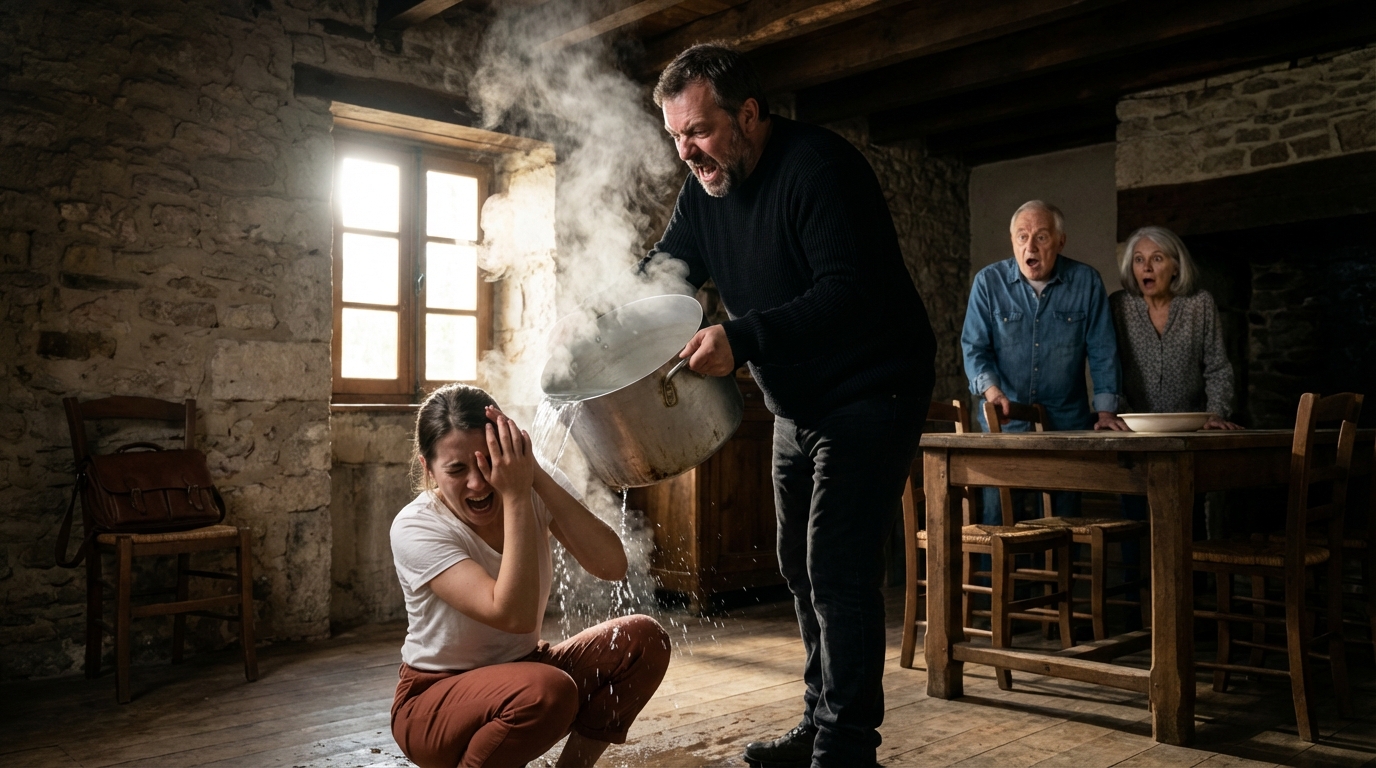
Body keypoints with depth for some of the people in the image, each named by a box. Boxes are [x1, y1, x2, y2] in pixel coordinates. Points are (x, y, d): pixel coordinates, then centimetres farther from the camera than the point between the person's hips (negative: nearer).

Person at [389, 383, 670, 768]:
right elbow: (514, 616, -34)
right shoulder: (415, 529, -22)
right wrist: (515, 497, -33)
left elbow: (611, 567, -25)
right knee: (547, 691, -35)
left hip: (523, 669, 5)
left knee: (644, 639, -17)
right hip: (435, 701, -5)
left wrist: (538, 479, -30)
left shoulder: (539, 489, -10)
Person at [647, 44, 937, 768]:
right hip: (796, 405, 9)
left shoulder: (820, 167, -22)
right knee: (801, 566, 13)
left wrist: (741, 339, -40)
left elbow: (848, 294, -31)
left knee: (838, 569, -12)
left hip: (871, 391, -9)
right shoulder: (704, 190, 3)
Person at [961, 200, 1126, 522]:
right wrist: (991, 389, -18)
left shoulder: (1086, 282, 3)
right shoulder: (988, 281, 1)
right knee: (997, 517, -4)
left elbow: (1102, 351, 5)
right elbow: (974, 346, 0)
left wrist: (1106, 409, -3)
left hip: (1067, 423, 1)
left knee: (1062, 519, 4)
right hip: (1004, 423, -1)